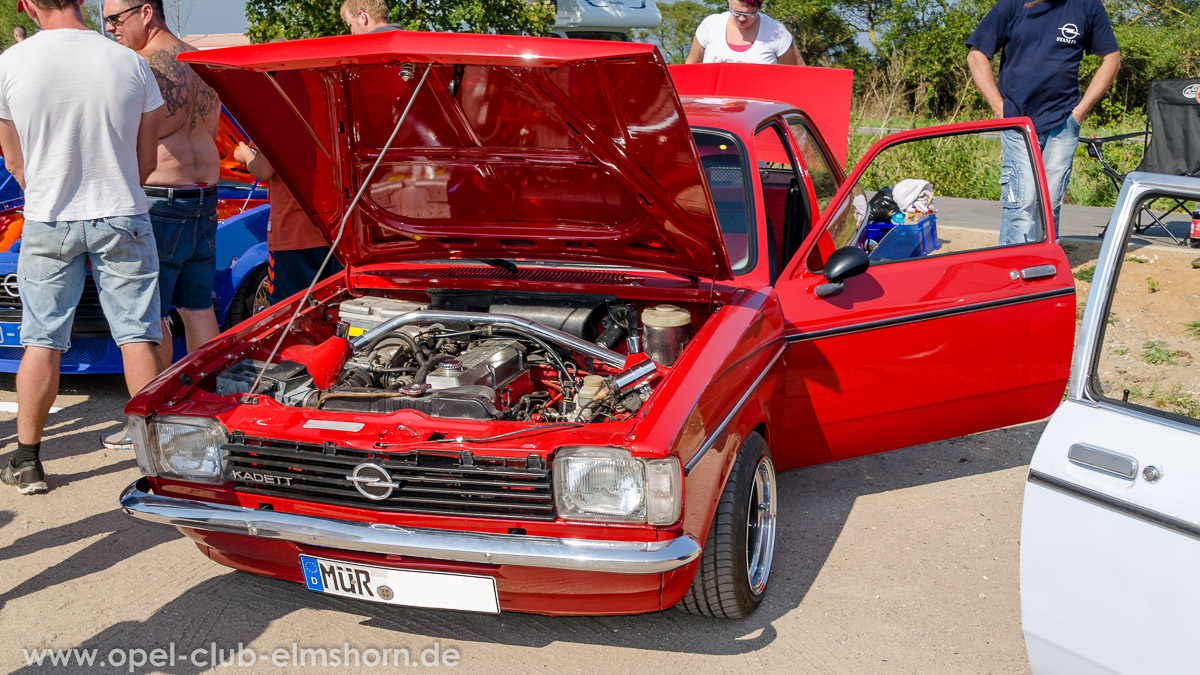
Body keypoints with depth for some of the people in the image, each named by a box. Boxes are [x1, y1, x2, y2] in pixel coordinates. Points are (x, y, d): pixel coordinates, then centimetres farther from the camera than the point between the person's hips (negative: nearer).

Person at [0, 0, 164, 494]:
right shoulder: (129, 63, -6)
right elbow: (147, 161, 2)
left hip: (47, 225, 0)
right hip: (122, 219, 0)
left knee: (41, 342, 9)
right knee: (137, 338, 5)